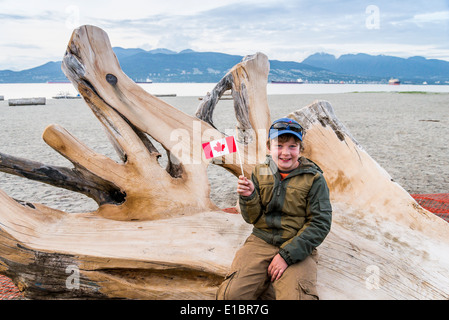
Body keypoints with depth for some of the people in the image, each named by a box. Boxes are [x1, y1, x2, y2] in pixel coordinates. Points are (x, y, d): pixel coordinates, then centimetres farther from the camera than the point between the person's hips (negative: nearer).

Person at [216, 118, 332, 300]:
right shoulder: (260, 173, 6)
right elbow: (253, 219, 7)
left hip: (297, 247, -1)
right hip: (261, 241, 2)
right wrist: (248, 197, -17)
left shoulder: (313, 179, -2)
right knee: (230, 294, -19)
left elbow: (320, 223, -7)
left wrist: (287, 254, -15)